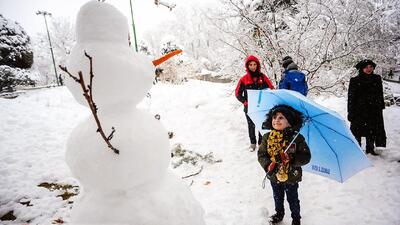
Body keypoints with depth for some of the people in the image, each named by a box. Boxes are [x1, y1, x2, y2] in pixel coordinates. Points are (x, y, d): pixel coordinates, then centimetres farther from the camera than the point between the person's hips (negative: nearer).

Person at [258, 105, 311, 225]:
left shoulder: (297, 138, -19)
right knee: (277, 197, 26)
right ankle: (279, 213, 53)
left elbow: (306, 157, -17)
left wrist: (292, 159, -33)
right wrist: (268, 165, -25)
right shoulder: (267, 137, -10)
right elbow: (261, 154, -8)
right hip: (274, 176, 3)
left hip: (291, 177, -3)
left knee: (293, 200, 19)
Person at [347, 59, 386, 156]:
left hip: (374, 110, 4)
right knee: (357, 130, 2)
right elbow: (351, 97, -6)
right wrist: (350, 112, -8)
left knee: (372, 130, 11)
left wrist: (381, 106, 13)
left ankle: (370, 148, 26)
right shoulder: (355, 81, -7)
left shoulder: (377, 79, 5)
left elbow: (380, 94, 14)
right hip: (359, 110, -4)